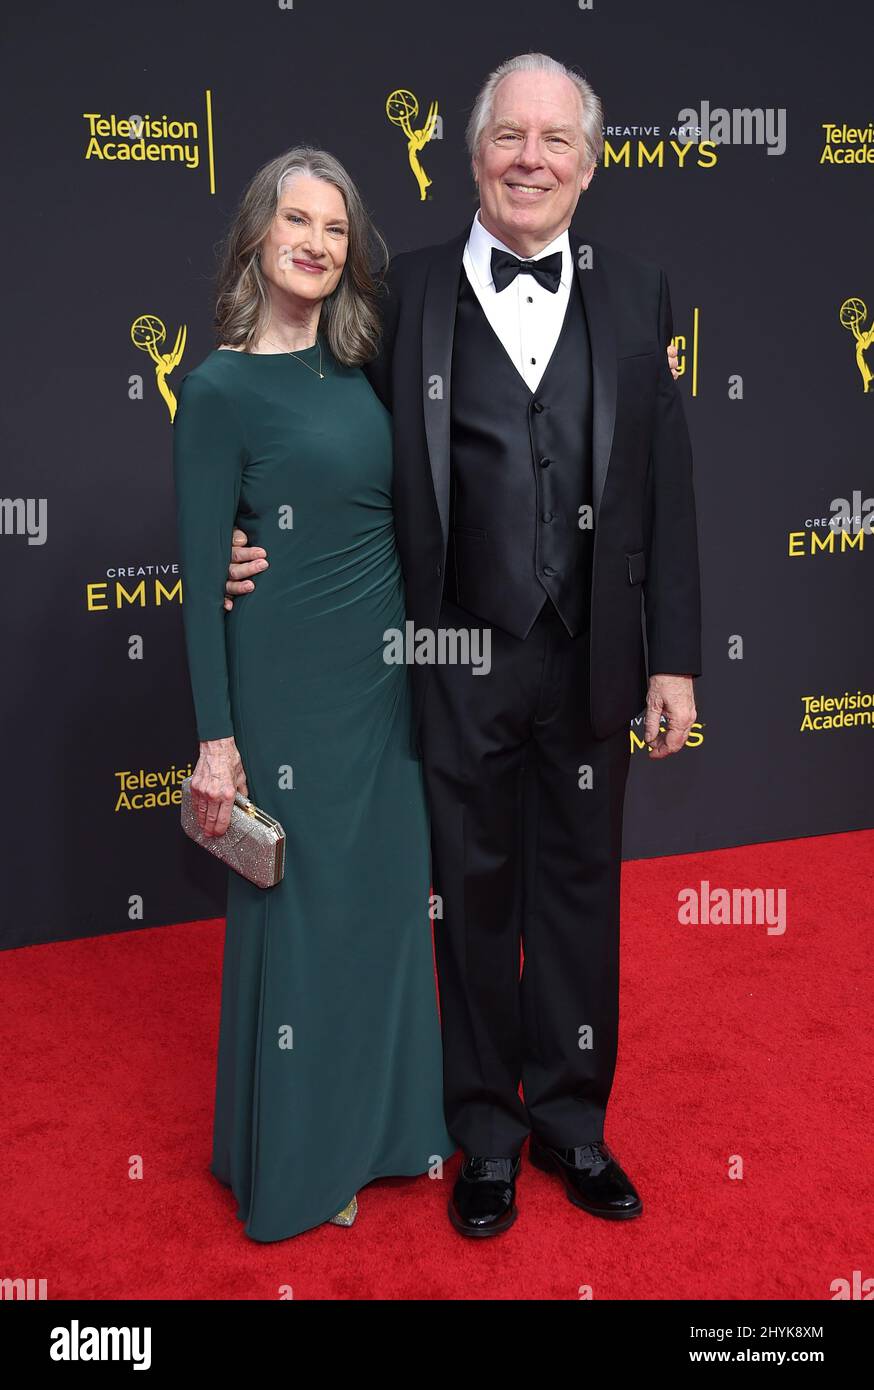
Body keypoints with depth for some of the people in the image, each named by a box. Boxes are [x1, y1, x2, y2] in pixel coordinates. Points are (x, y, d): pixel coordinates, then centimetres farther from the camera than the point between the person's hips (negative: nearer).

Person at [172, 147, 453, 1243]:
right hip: (290, 678, -6)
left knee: (389, 892, 15)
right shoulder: (220, 388, -10)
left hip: (388, 666, 6)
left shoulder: (358, 362, 8)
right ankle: (298, 1155, 28)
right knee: (303, 904, 6)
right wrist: (215, 736, -13)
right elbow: (201, 573, -11)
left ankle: (387, 1115, 36)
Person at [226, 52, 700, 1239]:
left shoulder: (635, 293, 4)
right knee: (474, 893, 12)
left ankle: (571, 1117, 34)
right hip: (460, 661, -1)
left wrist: (674, 658, -2)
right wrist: (268, 547, -13)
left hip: (591, 661, 2)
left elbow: (666, 487, 1)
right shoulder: (408, 291, 0)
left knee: (580, 886, 13)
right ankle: (486, 1127, 32)